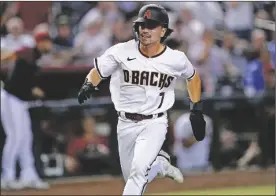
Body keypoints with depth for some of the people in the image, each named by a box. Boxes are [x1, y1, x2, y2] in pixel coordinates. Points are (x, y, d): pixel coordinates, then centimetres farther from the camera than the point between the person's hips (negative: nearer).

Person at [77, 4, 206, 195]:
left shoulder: (175, 59, -9)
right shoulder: (122, 52, -12)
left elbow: (193, 77, 11)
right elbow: (97, 71, -5)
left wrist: (197, 111, 9)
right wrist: (89, 85, -27)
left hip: (155, 124, -2)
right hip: (126, 124, 2)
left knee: (138, 170, -24)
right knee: (132, 178, 13)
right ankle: (160, 163, 42)